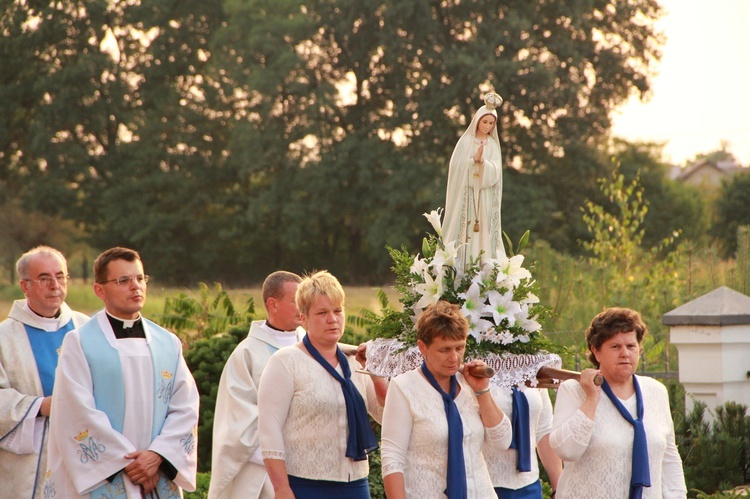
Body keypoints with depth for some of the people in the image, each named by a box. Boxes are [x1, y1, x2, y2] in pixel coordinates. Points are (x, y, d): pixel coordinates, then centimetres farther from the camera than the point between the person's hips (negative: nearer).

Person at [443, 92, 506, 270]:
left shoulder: (493, 145, 10)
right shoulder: (466, 141, 3)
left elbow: (495, 170, -3)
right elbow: (457, 166, -5)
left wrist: (482, 161, -20)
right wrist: (474, 159, -16)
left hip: (485, 198, 2)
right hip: (466, 195, -2)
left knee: (484, 234, -2)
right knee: (465, 229, -7)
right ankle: (460, 267, -8)